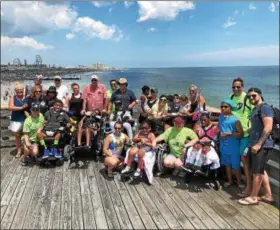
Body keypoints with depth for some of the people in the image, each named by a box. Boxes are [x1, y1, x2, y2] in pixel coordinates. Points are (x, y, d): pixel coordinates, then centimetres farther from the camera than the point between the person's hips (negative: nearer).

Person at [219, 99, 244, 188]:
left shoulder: (235, 120, -15)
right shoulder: (220, 117, 3)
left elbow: (241, 134, -17)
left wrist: (229, 134, -22)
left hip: (234, 148, -5)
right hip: (224, 147, 5)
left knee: (236, 166, 7)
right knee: (227, 164, 19)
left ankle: (239, 182, 27)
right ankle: (229, 180, 35)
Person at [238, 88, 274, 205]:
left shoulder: (265, 107, -12)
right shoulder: (255, 109, 19)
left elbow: (268, 127, -21)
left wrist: (259, 144, -24)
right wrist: (250, 139, 20)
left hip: (261, 145, -10)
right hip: (254, 144, 10)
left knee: (257, 172, -1)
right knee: (261, 170, 16)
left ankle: (253, 197, 10)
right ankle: (268, 195, 26)